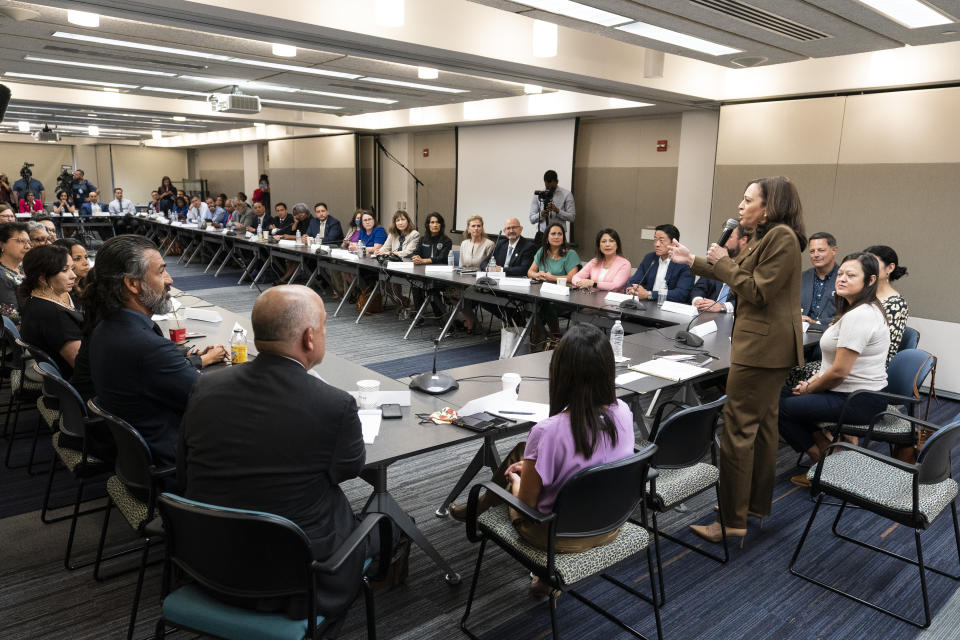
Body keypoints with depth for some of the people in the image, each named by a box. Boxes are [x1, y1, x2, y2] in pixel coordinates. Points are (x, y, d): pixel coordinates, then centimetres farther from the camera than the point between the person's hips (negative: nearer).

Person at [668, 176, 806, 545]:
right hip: (766, 345, 11)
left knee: (737, 428, -8)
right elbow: (739, 277, 23)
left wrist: (724, 262, -10)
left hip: (763, 346, -11)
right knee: (762, 423, 17)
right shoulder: (767, 237, 16)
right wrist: (693, 262, 21)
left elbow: (758, 291, -20)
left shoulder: (782, 237, -16)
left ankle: (732, 522, -2)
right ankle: (756, 504, 30)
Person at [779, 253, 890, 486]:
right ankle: (827, 447, 10)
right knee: (780, 393, 11)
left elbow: (840, 371, -24)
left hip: (861, 401, -11)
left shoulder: (858, 316, -23)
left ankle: (823, 462, 6)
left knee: (778, 407, -11)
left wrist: (809, 389, -8)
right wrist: (813, 380, 6)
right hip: (858, 394, 11)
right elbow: (838, 360, 17)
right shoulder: (862, 309, 11)